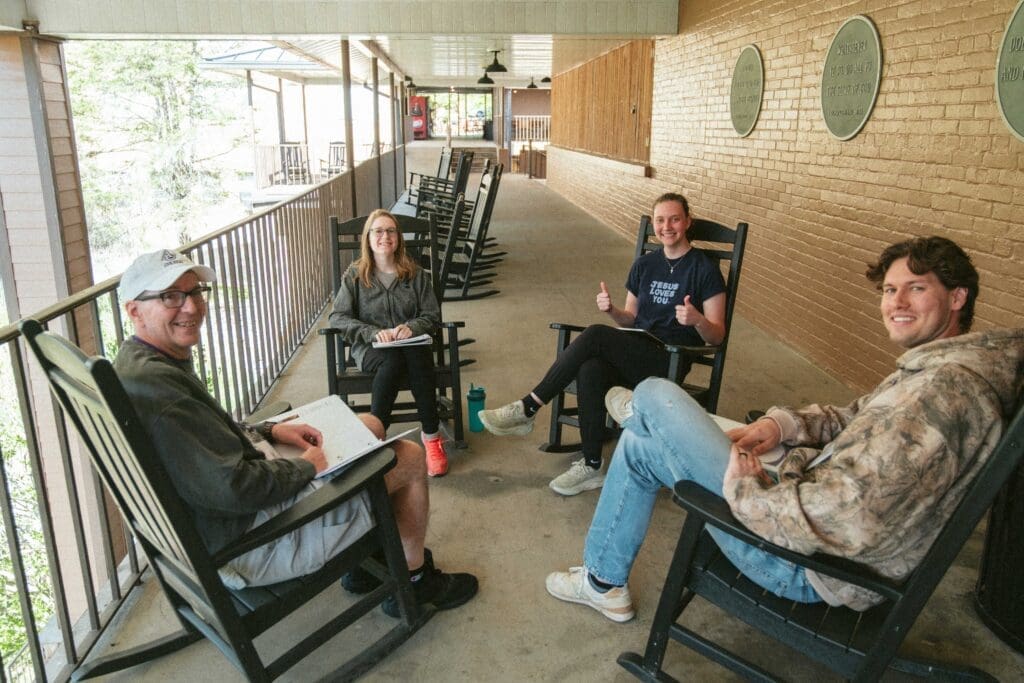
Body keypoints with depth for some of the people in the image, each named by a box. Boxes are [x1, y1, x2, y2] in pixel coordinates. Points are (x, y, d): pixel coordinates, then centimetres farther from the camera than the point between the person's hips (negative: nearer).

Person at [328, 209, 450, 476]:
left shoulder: (415, 274, 9)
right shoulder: (355, 275, 6)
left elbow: (432, 316, 7)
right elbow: (336, 317, -2)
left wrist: (411, 327, -17)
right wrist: (374, 332, -18)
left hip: (411, 343, 1)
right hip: (370, 348, -1)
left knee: (417, 357, -36)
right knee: (394, 360, -37)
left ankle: (431, 435, -28)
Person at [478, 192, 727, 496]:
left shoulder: (704, 269, -1)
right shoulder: (644, 264, 15)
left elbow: (716, 336, -2)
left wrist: (697, 320, -25)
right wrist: (612, 310, -4)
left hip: (669, 361, -5)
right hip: (633, 354, 5)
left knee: (595, 335, -30)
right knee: (591, 371, -32)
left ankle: (528, 409, -23)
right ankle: (591, 467, -24)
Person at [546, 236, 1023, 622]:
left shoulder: (945, 388, -31)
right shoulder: (943, 365, 5)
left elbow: (841, 523, -39)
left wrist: (745, 489, -20)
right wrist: (784, 424, 0)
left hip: (810, 567, -11)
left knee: (655, 395, -3)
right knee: (640, 445, 20)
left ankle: (641, 414, 34)